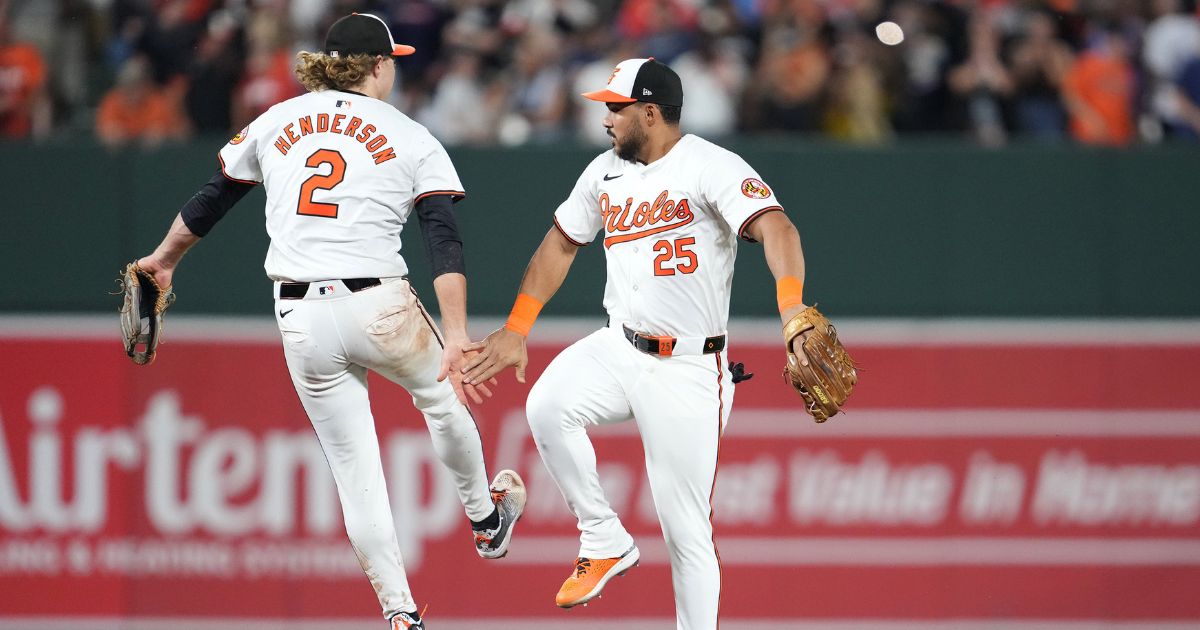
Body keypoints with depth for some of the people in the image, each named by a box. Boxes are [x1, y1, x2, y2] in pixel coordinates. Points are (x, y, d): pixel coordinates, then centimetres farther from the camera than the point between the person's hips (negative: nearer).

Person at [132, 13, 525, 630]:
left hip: (301, 321, 2)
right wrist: (455, 340, -16)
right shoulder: (412, 141, 2)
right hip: (380, 311, -2)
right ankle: (486, 521, 47)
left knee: (355, 470, 7)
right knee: (440, 396, 29)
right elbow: (445, 245, -10)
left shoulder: (276, 122, 10)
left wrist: (164, 259, 37)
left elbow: (208, 202, 20)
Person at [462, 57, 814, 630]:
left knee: (686, 529, -4)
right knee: (548, 406, -24)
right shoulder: (605, 173, 9)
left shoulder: (711, 168, -14)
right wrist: (516, 330, 16)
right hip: (618, 348, 5)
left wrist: (792, 308, -46)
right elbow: (560, 244, 22)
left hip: (689, 369, -5)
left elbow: (774, 228, -28)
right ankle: (605, 543, -9)